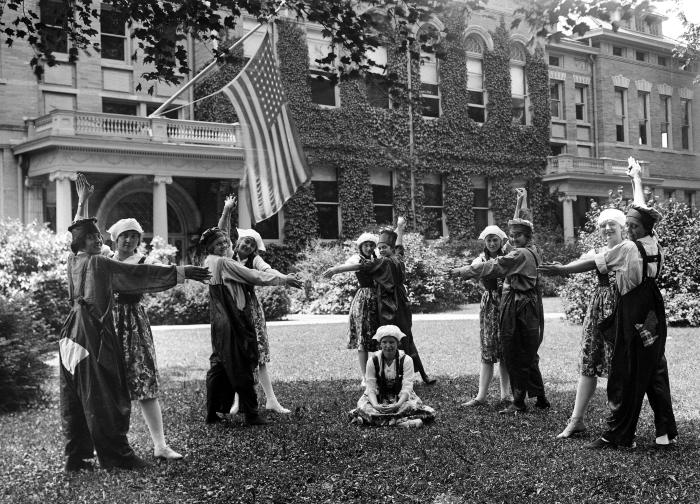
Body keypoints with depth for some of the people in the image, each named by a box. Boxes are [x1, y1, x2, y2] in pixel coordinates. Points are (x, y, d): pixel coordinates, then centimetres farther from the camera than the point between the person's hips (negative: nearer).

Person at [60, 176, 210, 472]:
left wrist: (82, 203, 42)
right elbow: (138, 273, -15)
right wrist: (179, 272, -14)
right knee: (104, 396, -3)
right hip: (94, 332, -8)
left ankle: (76, 456, 13)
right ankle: (116, 455, 2)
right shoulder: (98, 263, -13)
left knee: (75, 397, 9)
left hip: (73, 332, 8)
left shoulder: (73, 261, 9)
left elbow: (78, 231, 28)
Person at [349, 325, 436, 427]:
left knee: (413, 406, -33)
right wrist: (375, 405, -32)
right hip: (378, 397, 1)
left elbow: (407, 387, -18)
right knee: (363, 406, -31)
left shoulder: (406, 360, -12)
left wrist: (398, 405, -37)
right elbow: (371, 388, -12)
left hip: (401, 397, -1)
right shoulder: (373, 361, -9)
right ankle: (402, 422, -37)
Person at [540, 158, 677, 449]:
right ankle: (666, 432, 15)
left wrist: (562, 270, -4)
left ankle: (618, 435, 1)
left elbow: (594, 263, -12)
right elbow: (641, 209, 20)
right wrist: (636, 178, 34)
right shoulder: (654, 243, 6)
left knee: (626, 373, -3)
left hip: (633, 312, -8)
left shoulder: (627, 248, -14)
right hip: (654, 311, 8)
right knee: (655, 370, 12)